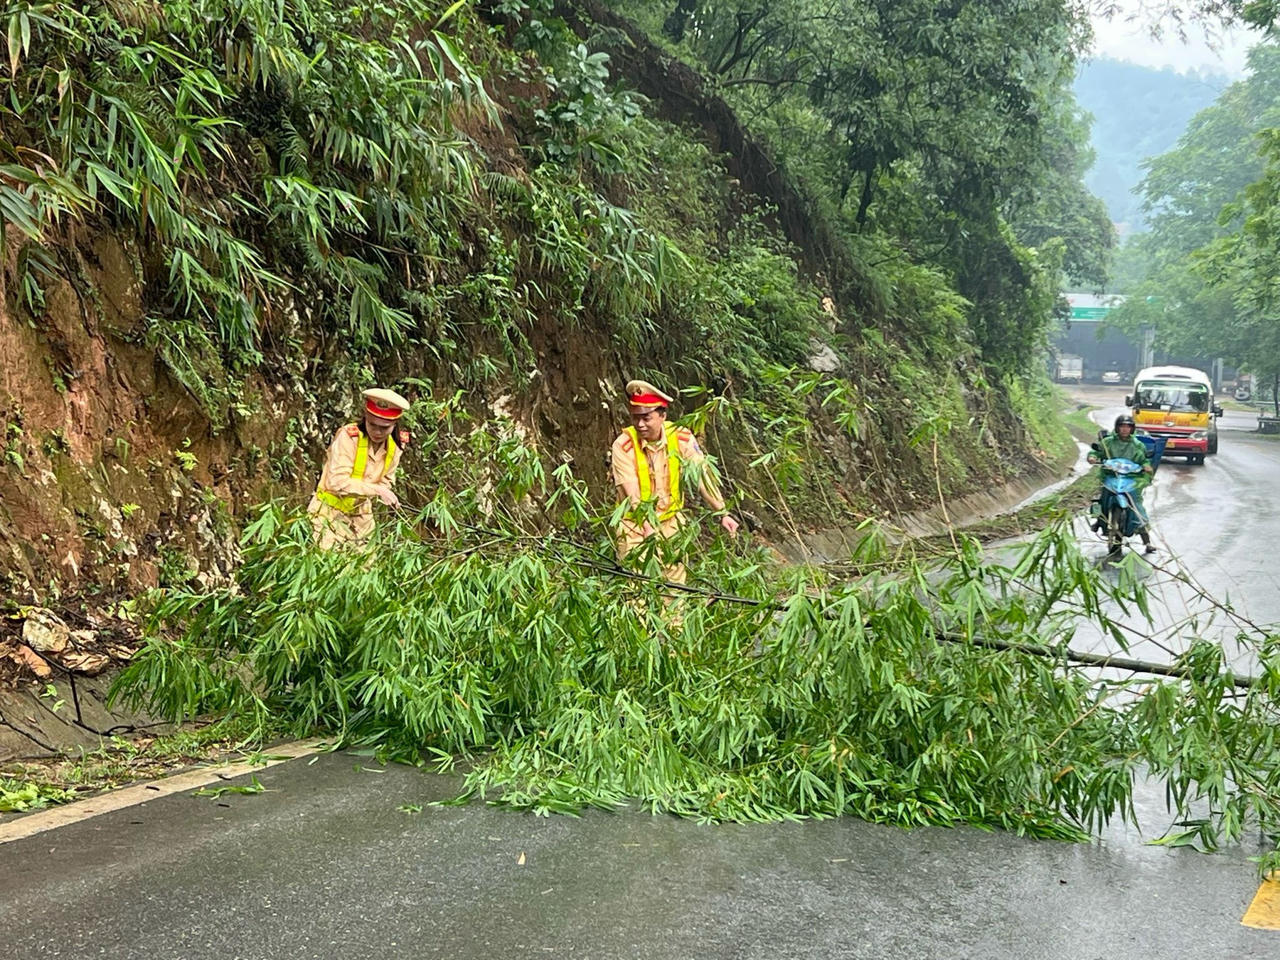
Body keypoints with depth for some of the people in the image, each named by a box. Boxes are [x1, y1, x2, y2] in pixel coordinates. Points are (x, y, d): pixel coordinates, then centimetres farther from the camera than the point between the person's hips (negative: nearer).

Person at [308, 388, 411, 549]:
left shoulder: (396, 445, -6)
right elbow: (337, 482, -31)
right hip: (331, 510, -5)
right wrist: (376, 490, -32)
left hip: (361, 512, 5)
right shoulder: (348, 436, -24)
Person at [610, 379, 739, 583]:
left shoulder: (681, 438, -9)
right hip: (635, 526, -3)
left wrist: (723, 513, -19)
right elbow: (632, 495, -23)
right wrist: (648, 527, -36)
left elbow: (701, 476, -10)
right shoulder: (623, 446, -18)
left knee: (675, 586, 8)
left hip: (671, 522, 3)